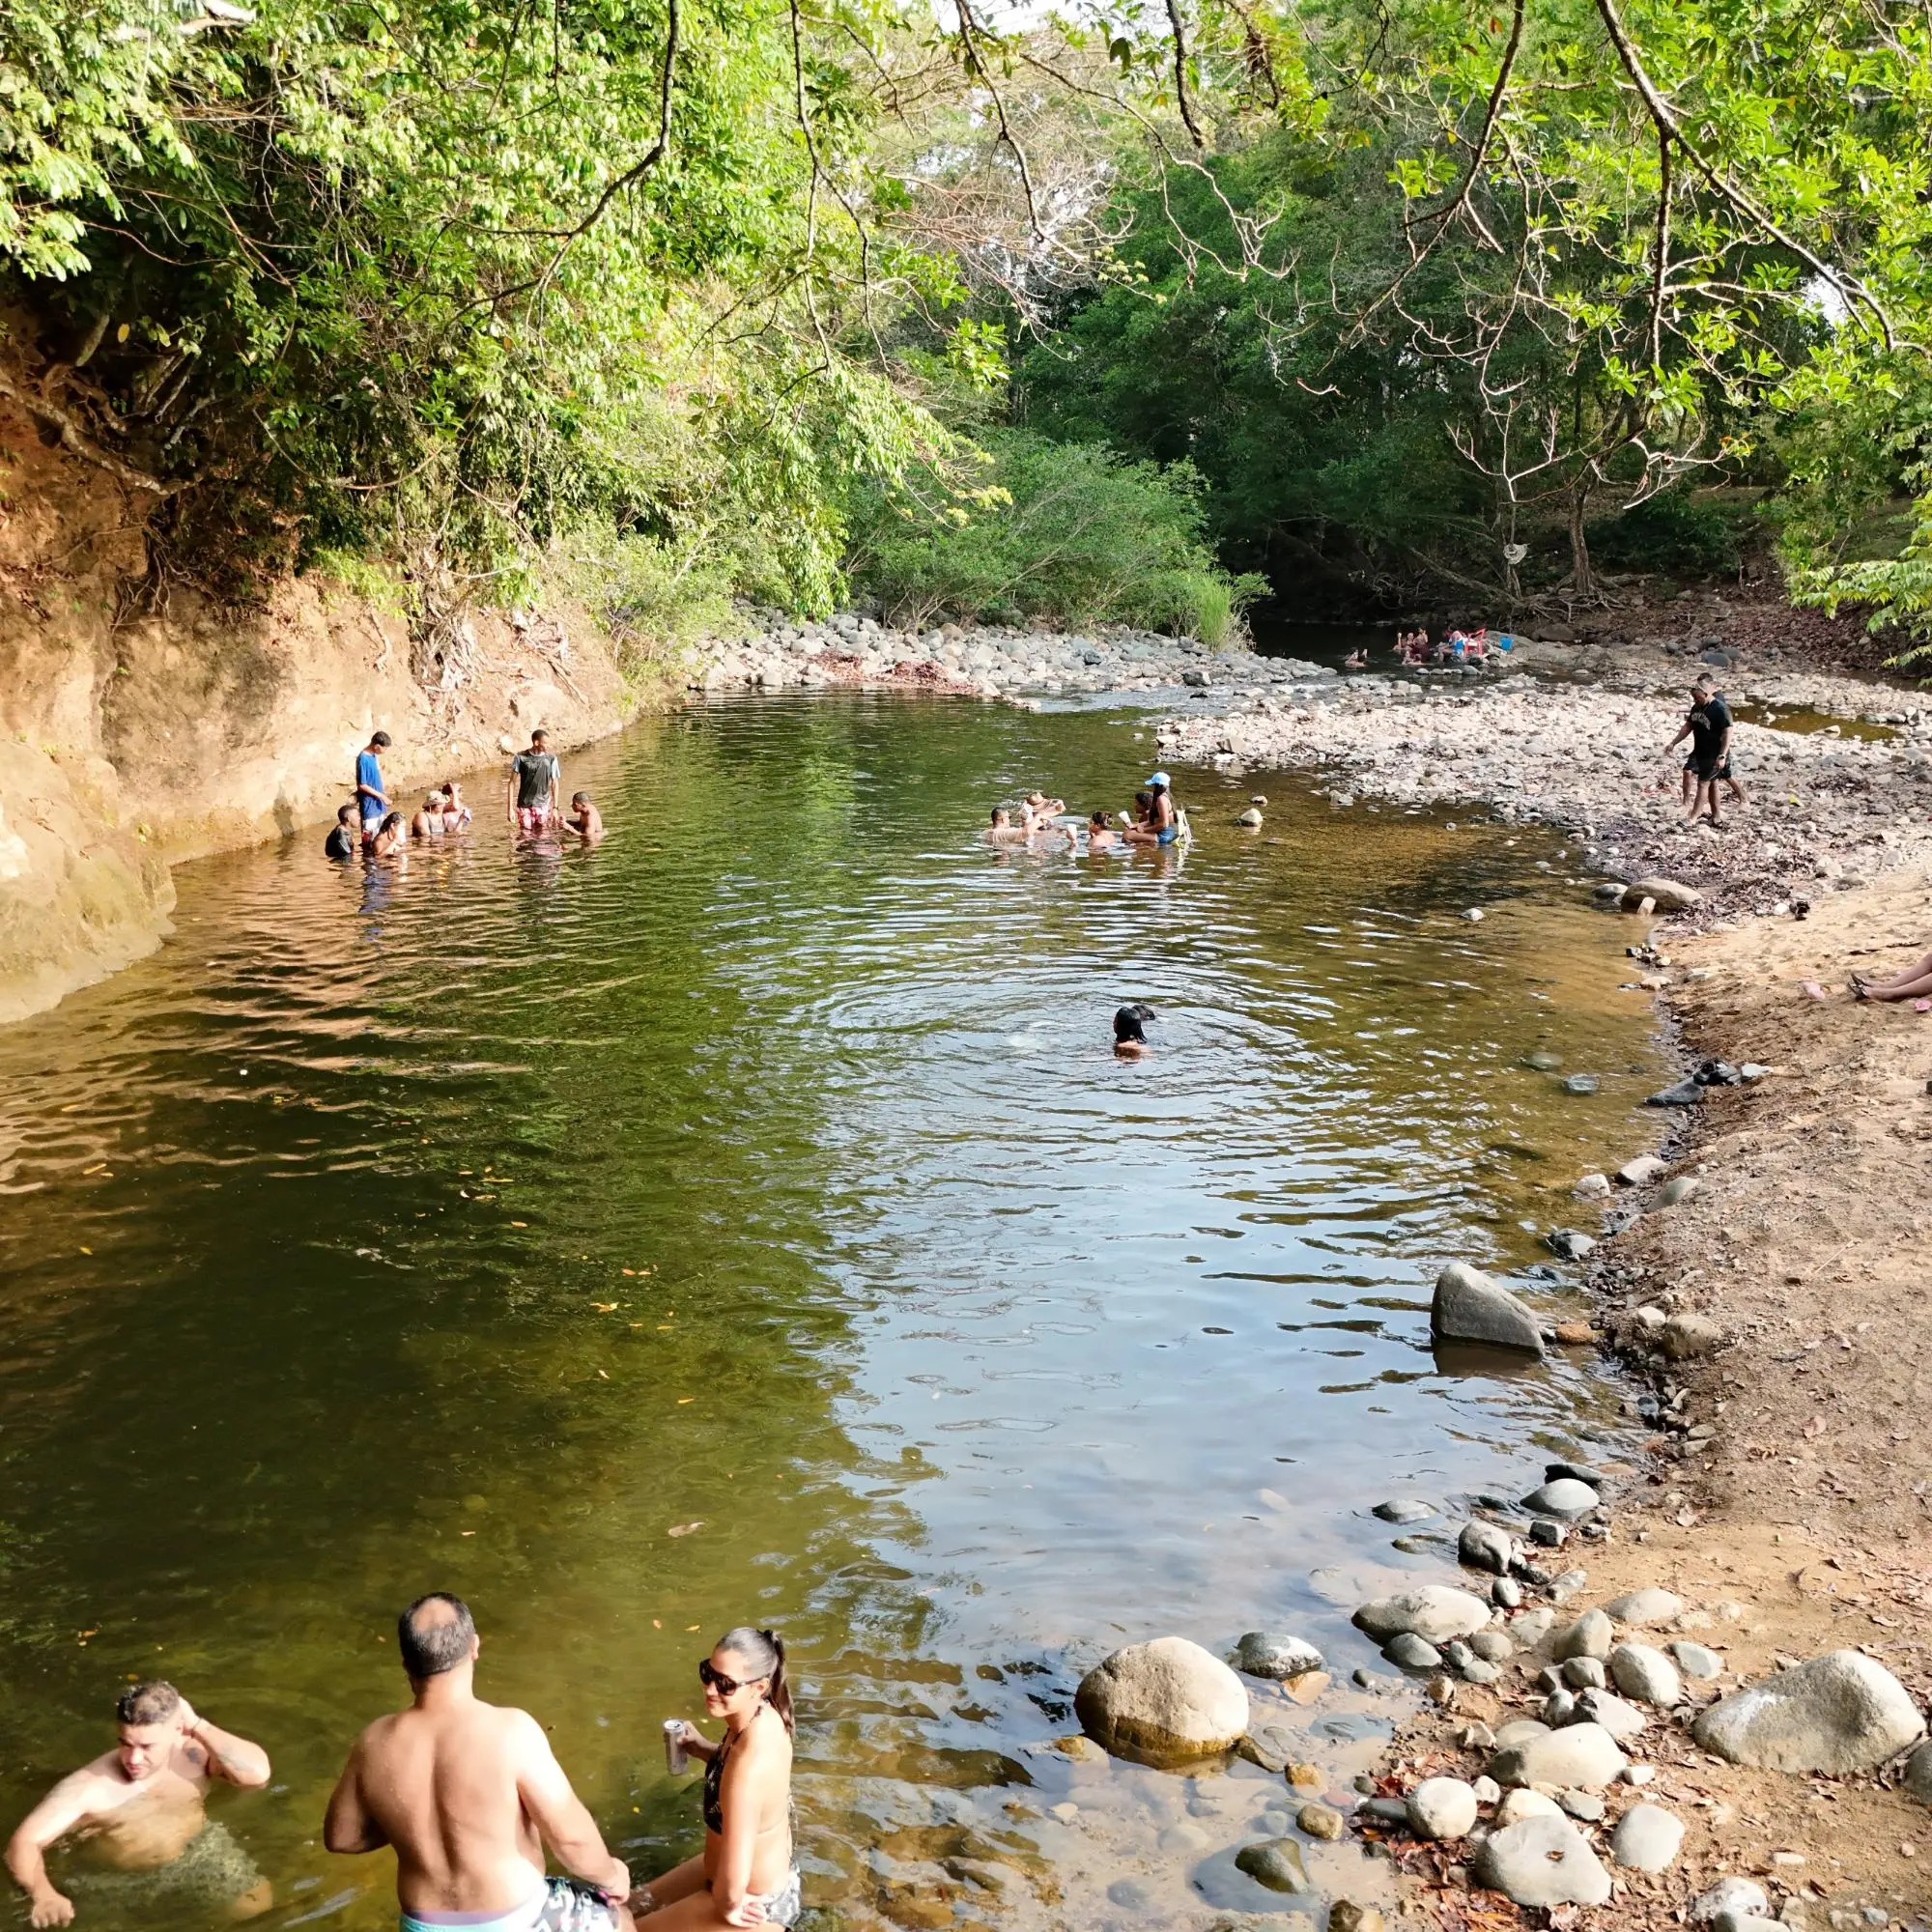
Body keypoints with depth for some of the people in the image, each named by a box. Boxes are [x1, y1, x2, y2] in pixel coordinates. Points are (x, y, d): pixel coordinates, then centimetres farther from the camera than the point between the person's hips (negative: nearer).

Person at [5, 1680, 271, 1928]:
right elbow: (24, 1842, -20)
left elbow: (258, 1774, -28)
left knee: (257, 1907, -13)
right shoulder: (87, 1786, -18)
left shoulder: (195, 1754, -14)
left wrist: (198, 1725, -25)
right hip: (134, 1879, 0)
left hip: (203, 1853, 0)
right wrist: (43, 1895, -41)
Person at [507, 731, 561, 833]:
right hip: (524, 806, 0)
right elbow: (512, 783, 1)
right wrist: (510, 808, -4)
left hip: (543, 806, 0)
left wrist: (555, 808, 1)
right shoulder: (521, 757, -3)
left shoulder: (551, 759, -1)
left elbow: (554, 784, 5)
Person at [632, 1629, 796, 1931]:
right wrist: (704, 1749, -5)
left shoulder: (749, 1762, -38)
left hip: (754, 1901, -9)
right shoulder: (765, 1717, -12)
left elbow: (733, 1879, -37)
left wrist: (727, 1905, -16)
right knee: (635, 1907, 23)